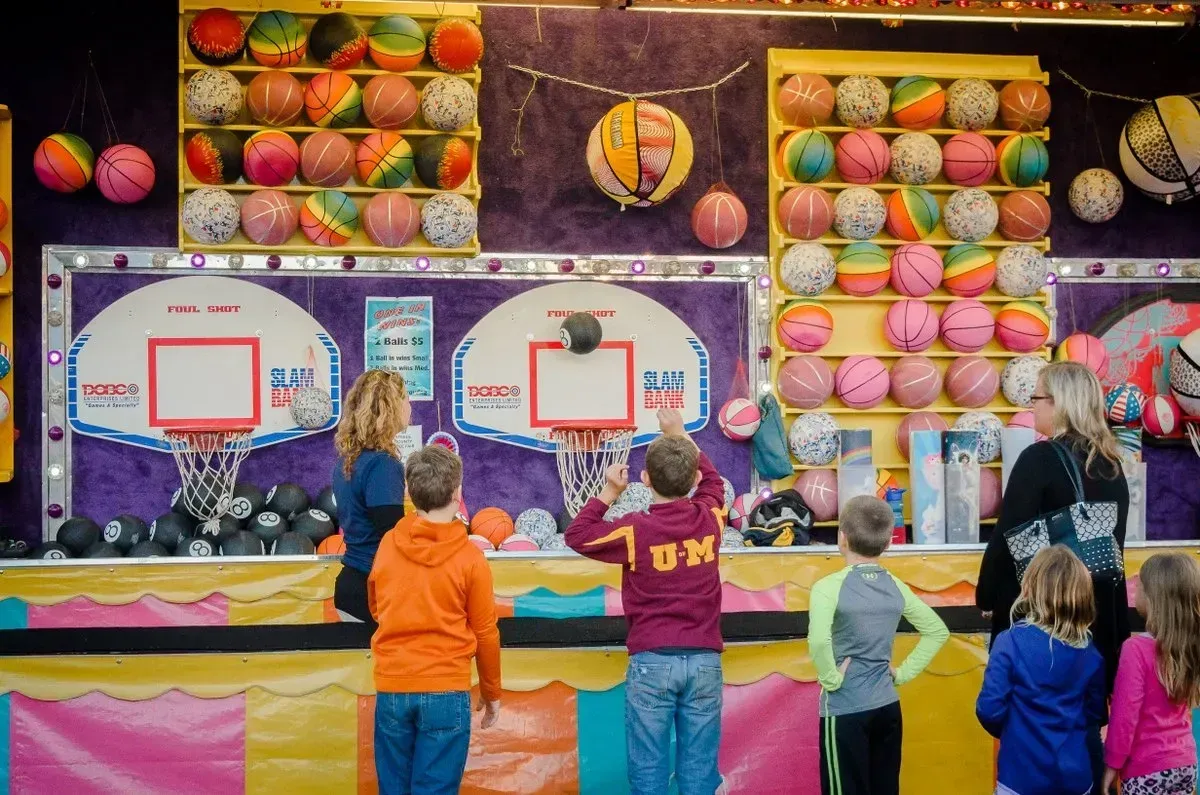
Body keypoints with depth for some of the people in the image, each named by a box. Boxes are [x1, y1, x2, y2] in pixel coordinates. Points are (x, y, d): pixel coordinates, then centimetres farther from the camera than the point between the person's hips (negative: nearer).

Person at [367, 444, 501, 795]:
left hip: (391, 689, 3)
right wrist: (491, 693, 12)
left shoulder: (388, 544, 0)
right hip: (446, 692, -3)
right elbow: (485, 633, -1)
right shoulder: (469, 557, -8)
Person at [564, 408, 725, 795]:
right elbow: (712, 479, 23)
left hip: (652, 662, -3)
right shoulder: (709, 519, 1)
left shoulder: (635, 530, -9)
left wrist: (609, 492, 7)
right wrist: (679, 435, 30)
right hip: (704, 660, 3)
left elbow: (577, 535, 5)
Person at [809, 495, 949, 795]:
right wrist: (904, 672, 10)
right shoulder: (896, 587, 4)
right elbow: (937, 630, 13)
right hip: (888, 708, 6)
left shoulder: (830, 587, -14)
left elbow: (819, 641, -31)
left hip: (846, 712, -6)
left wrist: (831, 679, -16)